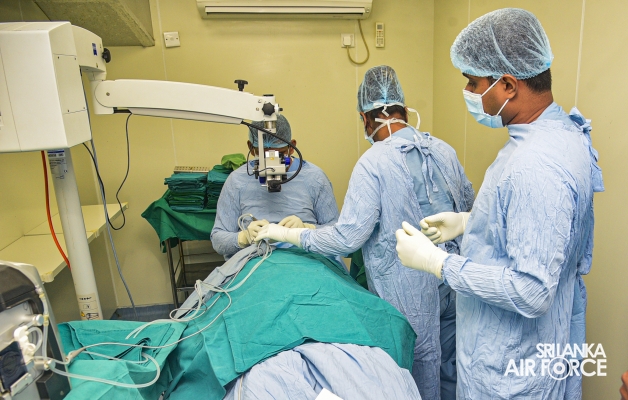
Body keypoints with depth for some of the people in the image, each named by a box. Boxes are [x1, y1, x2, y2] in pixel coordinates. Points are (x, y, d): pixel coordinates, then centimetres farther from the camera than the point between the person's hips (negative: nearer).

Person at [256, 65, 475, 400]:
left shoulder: (373, 162, -20)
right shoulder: (443, 149, 0)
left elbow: (347, 237, -22)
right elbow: (468, 206, 12)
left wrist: (286, 234, -12)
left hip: (410, 287, -6)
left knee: (420, 359, 15)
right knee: (449, 355, 25)